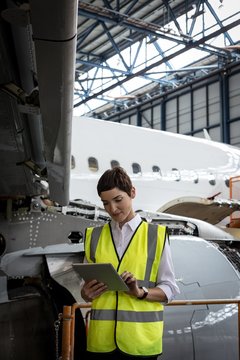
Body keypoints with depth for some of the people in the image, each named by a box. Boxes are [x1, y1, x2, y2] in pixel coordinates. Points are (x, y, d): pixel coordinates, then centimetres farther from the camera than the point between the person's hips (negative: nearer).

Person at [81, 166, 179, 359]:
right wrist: (87, 293, -8)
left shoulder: (156, 235, 2)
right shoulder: (94, 236, 9)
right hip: (101, 337, 2)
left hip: (141, 337, -2)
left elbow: (169, 288, 1)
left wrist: (140, 292, -16)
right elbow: (86, 288, 13)